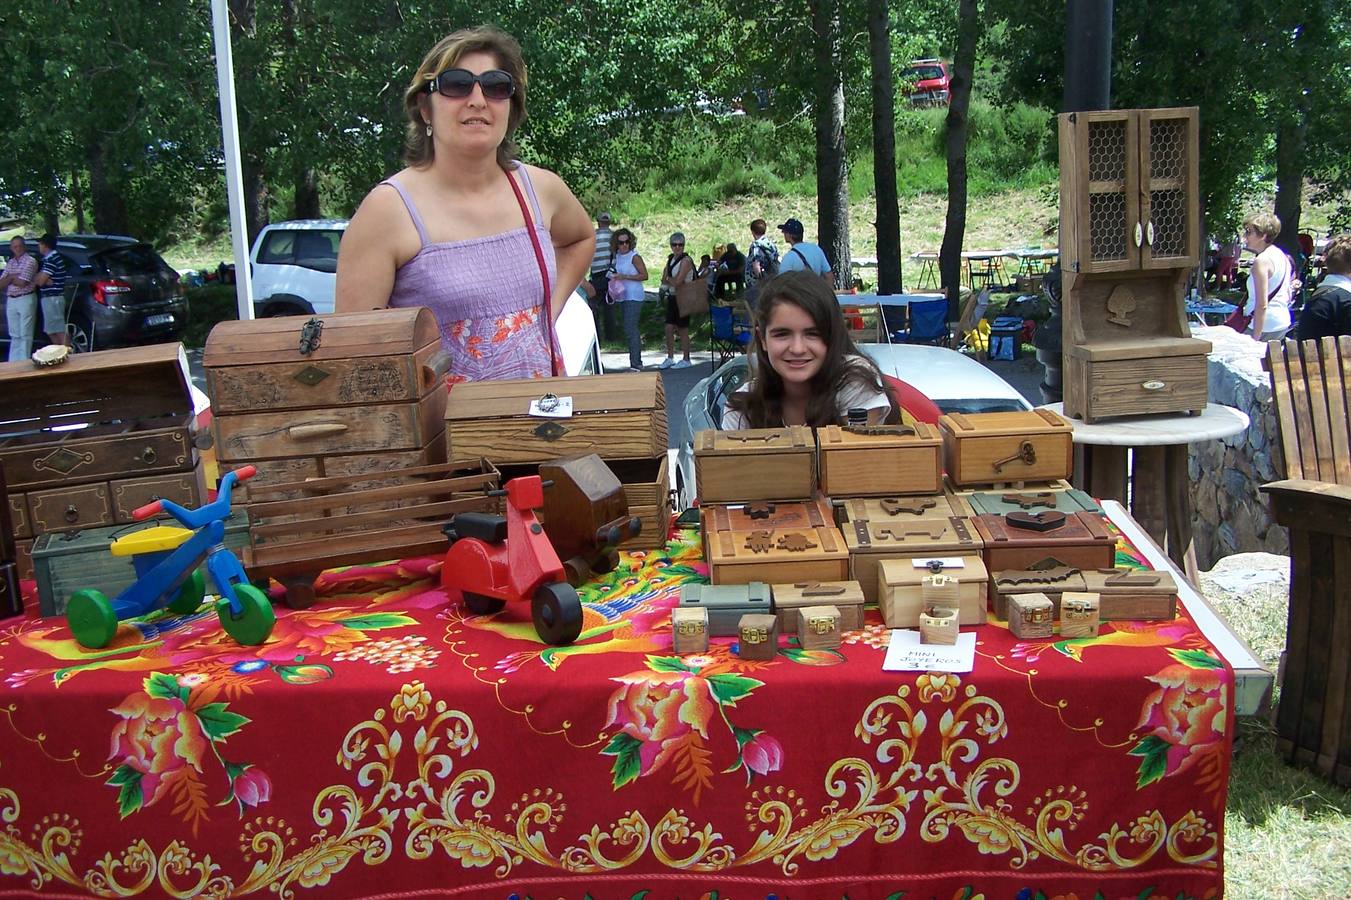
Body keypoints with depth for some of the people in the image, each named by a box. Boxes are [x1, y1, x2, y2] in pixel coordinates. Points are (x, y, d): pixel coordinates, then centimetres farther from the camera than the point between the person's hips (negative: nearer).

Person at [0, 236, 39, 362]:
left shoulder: (30, 261, -6)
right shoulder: (10, 263, 14)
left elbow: (22, 283, -14)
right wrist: (12, 277, -8)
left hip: (26, 299, -7)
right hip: (11, 301, 7)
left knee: (25, 334, -4)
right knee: (14, 335, 11)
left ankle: (24, 361, -2)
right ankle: (13, 361, 15)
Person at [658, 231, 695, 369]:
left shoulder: (686, 260, -13)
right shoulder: (671, 259, 12)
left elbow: (678, 281, -19)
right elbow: (664, 280, 10)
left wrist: (668, 278, -1)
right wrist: (672, 280, -9)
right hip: (672, 297, 7)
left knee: (683, 329, -1)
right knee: (669, 328, 6)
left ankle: (686, 360, 7)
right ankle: (670, 358, 14)